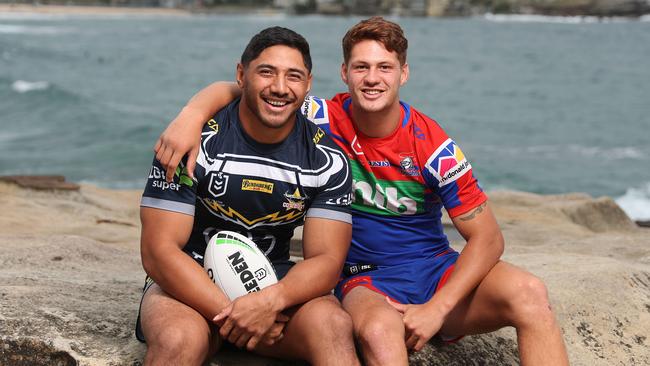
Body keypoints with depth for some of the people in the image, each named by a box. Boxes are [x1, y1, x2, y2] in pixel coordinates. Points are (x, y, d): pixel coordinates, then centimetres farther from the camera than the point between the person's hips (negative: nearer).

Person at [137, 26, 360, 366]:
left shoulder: (327, 160, -3)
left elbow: (326, 259, -9)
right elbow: (159, 251, -15)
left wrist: (271, 301, -30)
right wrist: (231, 315, -25)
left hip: (274, 284, 2)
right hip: (193, 285, -2)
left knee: (333, 325, -29)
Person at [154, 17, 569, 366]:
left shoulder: (433, 146, -9)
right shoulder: (326, 121, -7)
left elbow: (488, 237, -7)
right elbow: (232, 90, -5)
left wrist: (437, 309, -17)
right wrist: (191, 115, -28)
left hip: (439, 271, 2)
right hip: (365, 283, -1)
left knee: (528, 292, -27)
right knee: (378, 328, -39)